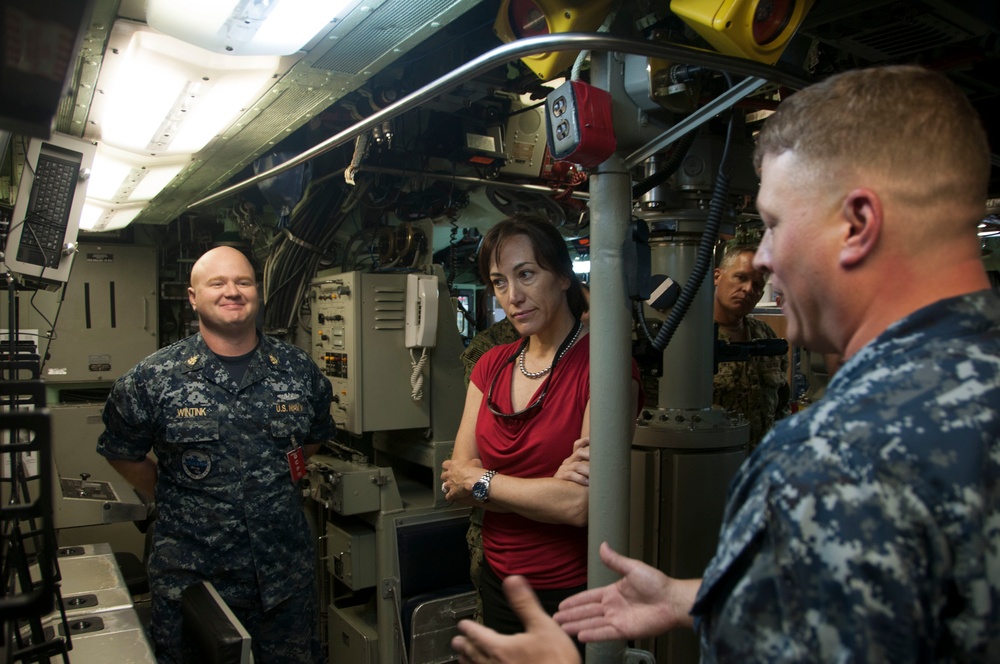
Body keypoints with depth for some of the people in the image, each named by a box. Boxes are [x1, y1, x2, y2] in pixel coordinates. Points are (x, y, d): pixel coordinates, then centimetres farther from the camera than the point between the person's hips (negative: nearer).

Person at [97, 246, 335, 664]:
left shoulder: (300, 371, -1)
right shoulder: (154, 379, -7)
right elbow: (121, 452, 7)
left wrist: (277, 483, 8)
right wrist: (174, 499, 6)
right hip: (190, 581, -2)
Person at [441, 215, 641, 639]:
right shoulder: (491, 365, 2)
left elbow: (582, 504, -25)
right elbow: (454, 484, -4)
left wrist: (479, 480, -11)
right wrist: (551, 489, -20)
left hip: (571, 589, -6)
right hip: (497, 580, 6)